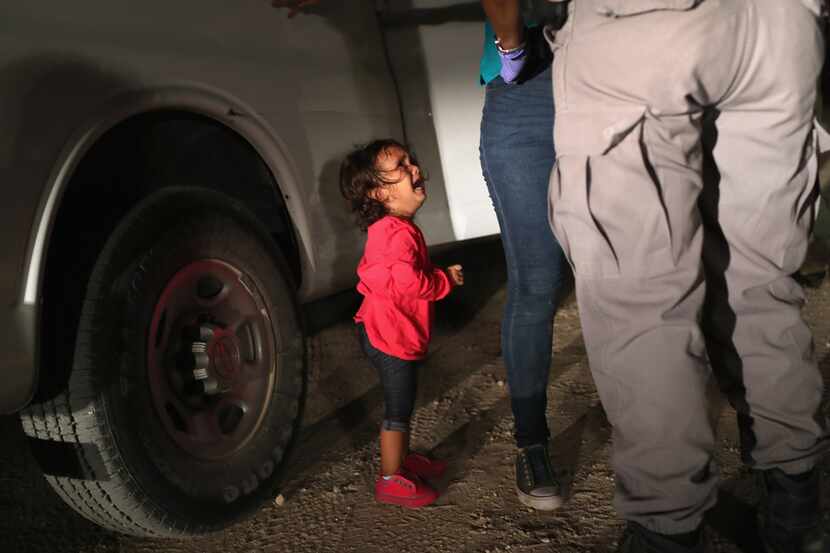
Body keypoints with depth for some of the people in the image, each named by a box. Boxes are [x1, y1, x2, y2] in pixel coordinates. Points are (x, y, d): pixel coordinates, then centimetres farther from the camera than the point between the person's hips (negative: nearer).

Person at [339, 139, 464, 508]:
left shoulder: (390, 228, 11)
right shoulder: (399, 232, -25)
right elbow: (411, 282, -32)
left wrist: (440, 275, 8)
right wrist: (447, 279, -17)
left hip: (393, 330, 11)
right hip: (390, 334, -11)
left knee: (402, 403, 24)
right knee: (398, 407, 2)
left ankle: (402, 459, 41)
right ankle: (391, 479, 15)